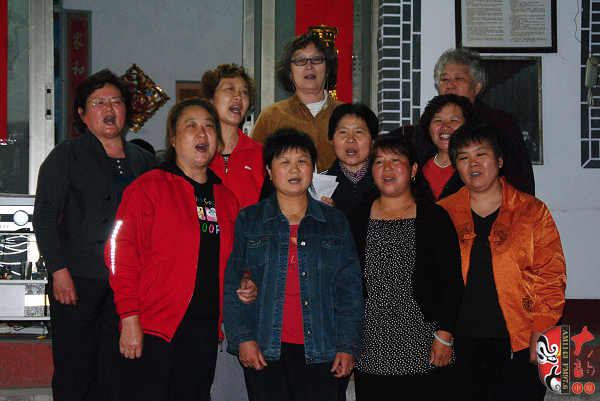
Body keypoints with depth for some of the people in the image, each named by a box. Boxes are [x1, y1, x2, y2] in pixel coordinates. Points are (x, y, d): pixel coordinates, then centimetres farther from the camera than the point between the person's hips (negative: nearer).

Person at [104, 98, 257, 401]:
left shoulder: (226, 198, 15)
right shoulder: (148, 187, -3)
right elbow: (122, 254, -9)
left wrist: (242, 285, 5)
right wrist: (130, 319, -15)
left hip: (206, 330, 6)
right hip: (151, 330, -5)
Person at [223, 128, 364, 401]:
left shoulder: (335, 222, 11)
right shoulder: (248, 220, 8)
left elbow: (349, 289, 8)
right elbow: (231, 284, 4)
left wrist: (348, 346, 0)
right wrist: (242, 337, -6)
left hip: (318, 351, 1)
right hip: (263, 350, -1)